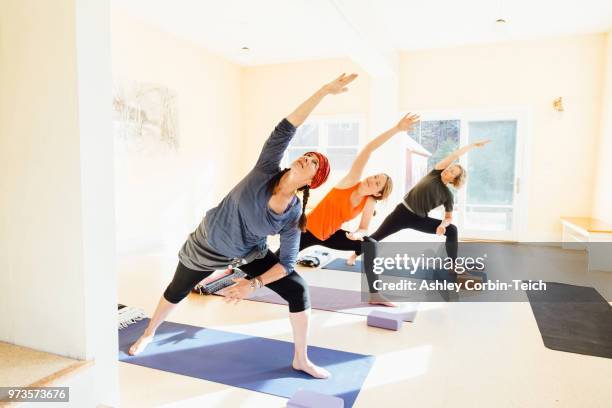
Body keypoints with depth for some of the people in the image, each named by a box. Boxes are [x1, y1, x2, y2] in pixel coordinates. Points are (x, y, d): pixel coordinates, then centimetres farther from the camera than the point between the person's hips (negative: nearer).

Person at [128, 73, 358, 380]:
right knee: (176, 292, 18)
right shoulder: (266, 170, -26)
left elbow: (287, 262, -16)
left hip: (250, 253, 2)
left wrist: (254, 284, -27)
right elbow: (285, 129, -36)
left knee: (298, 290, -10)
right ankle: (149, 333, 51)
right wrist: (324, 91, -38)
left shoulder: (293, 216, -21)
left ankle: (301, 360, 10)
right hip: (208, 244, -1)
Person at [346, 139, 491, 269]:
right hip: (403, 211, -1)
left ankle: (453, 266, -4)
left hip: (420, 219, 1)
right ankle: (355, 255, 22)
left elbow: (449, 217, 1)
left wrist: (443, 224, -21)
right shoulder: (435, 173, -4)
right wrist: (474, 145, -16)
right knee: (378, 235, 2)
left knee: (452, 230, -14)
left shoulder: (448, 195, -3)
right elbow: (455, 155, -10)